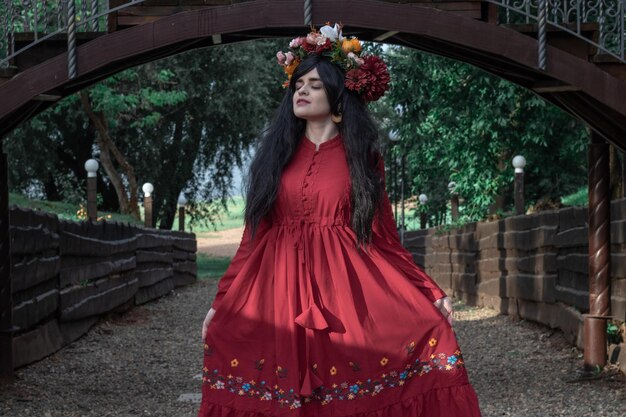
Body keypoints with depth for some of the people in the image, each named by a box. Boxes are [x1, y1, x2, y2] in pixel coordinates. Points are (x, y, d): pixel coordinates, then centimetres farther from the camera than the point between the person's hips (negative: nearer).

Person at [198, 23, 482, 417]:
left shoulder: (362, 157, 8)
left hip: (348, 292, -1)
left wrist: (432, 294, -5)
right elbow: (254, 238, 13)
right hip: (279, 295, 1)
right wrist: (221, 303, 8)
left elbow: (386, 240, 5)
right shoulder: (276, 154, 13)